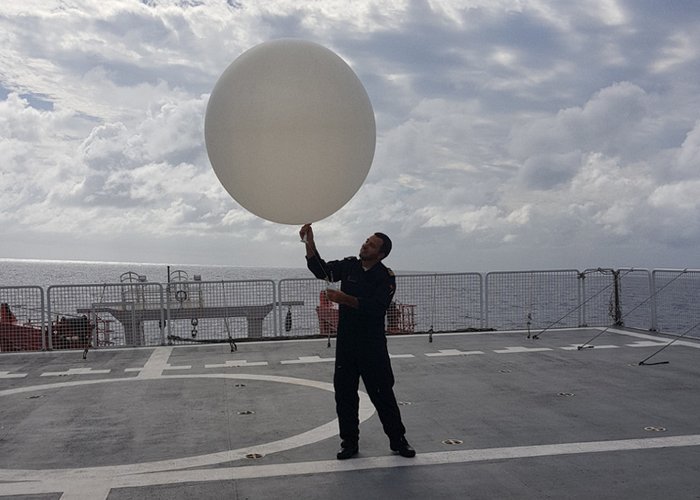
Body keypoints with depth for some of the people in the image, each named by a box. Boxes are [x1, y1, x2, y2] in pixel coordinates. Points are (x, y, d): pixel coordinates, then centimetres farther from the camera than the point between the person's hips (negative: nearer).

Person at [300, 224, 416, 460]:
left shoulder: (385, 278, -9)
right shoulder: (349, 266, 6)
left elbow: (374, 307, -22)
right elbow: (321, 270, -1)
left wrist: (346, 299, -32)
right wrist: (309, 243, -14)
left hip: (373, 346, -4)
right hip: (346, 343, 4)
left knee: (382, 394, 0)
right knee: (345, 394, 6)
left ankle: (398, 440, 16)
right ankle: (349, 442, 18)